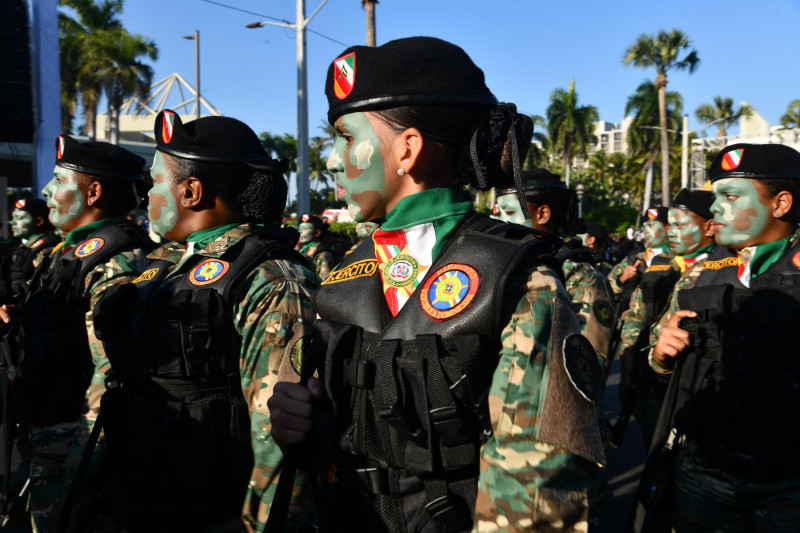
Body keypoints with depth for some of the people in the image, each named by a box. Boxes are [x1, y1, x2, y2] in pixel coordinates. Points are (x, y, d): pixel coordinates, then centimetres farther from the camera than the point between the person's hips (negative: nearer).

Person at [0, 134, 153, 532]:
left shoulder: (114, 262, -22)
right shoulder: (73, 249, 11)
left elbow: (110, 371, -25)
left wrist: (90, 450, -24)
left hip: (77, 438, -10)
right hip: (46, 429, 10)